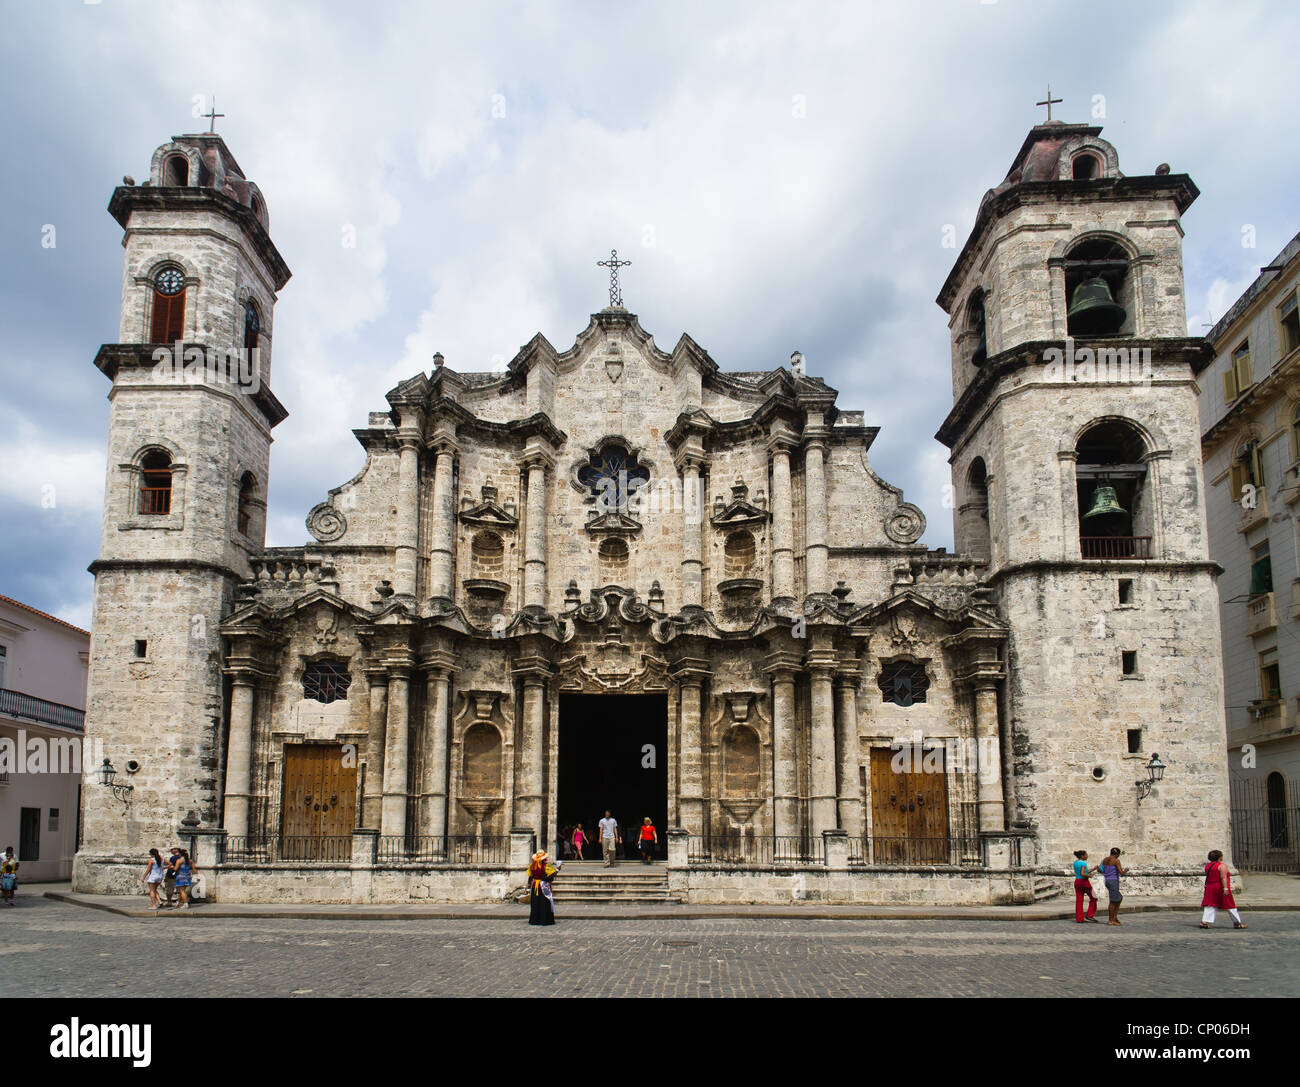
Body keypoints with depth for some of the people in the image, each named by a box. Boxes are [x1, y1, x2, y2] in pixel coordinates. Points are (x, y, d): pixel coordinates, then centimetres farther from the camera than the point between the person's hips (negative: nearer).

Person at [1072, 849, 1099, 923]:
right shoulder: (1083, 863, -15)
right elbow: (1082, 874, -26)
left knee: (1079, 900, 7)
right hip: (1084, 881, -8)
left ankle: (1079, 918, 8)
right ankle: (1090, 915, 8)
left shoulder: (1075, 862, 10)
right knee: (1093, 898, 10)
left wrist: (1093, 869, 16)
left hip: (1077, 881, 8)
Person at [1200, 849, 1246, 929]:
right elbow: (1223, 878, -20)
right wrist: (1225, 888, -23)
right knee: (1230, 905, 6)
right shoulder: (1222, 866, -12)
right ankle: (1237, 923, 15)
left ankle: (1204, 921, -8)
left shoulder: (1207, 866, 9)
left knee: (1210, 906, 4)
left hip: (1210, 887, 6)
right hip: (1220, 887, -6)